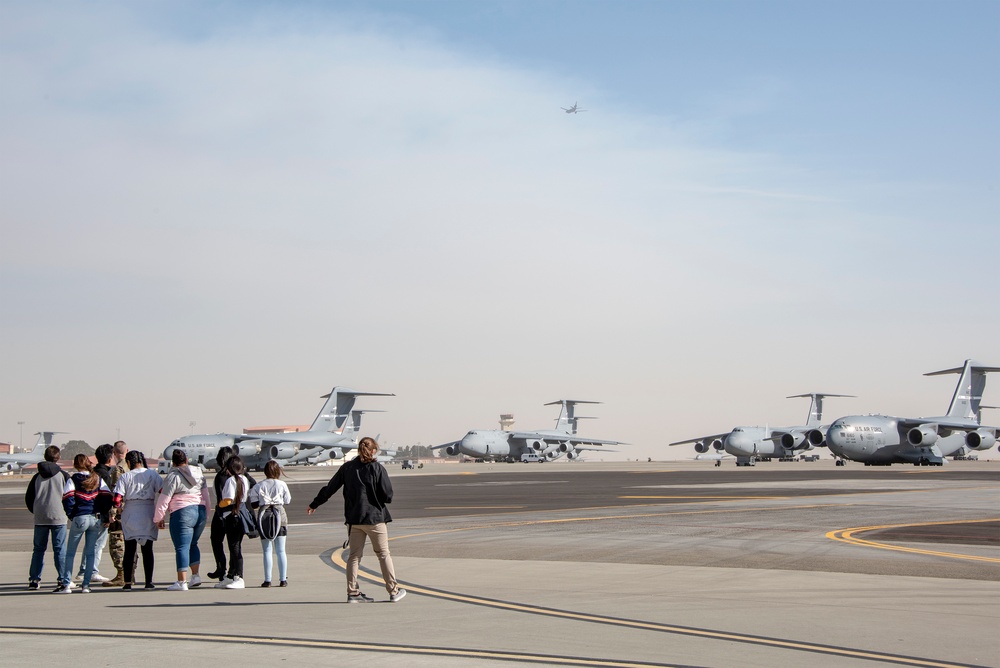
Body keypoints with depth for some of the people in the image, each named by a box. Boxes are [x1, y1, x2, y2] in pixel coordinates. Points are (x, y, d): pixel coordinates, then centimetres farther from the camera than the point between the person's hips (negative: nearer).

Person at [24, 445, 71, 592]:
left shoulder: (37, 476, 7)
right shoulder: (63, 475, -1)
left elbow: (28, 498, 9)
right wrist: (68, 511, 15)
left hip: (40, 519, 3)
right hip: (58, 518, -3)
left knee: (38, 549, 15)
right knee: (60, 550, -3)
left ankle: (33, 580, 19)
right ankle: (64, 582, -11)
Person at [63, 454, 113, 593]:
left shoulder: (73, 480, -3)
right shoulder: (98, 479, 7)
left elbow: (67, 499, -12)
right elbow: (107, 498, 2)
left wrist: (71, 515, 2)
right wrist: (105, 517, 7)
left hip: (79, 518, -3)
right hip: (96, 518, 3)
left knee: (70, 552, 6)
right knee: (91, 552, 8)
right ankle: (86, 585, 3)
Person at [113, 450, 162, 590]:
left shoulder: (125, 476, -2)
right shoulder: (153, 475, 1)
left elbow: (116, 499, -10)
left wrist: (120, 508, 11)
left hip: (130, 515, -1)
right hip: (148, 514, 1)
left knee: (130, 550, 5)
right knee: (147, 549, 7)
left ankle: (127, 582, 5)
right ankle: (149, 581, 6)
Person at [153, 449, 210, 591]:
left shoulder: (174, 476, -8)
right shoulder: (199, 474, 13)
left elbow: (164, 499, -8)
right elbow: (206, 496, 18)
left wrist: (158, 518, 1)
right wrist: (205, 514, 27)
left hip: (182, 514, -7)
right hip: (200, 512, 7)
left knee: (182, 547, -5)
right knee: (192, 544, 21)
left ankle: (181, 582, -7)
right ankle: (195, 575, 17)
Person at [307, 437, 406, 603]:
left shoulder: (347, 468, 4)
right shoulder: (378, 468, -8)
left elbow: (329, 488, 10)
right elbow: (388, 496, -11)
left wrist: (314, 504, 22)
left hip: (353, 518, 4)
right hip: (375, 517, -4)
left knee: (354, 555, 10)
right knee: (383, 554, 6)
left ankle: (353, 593, 7)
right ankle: (393, 591, 9)